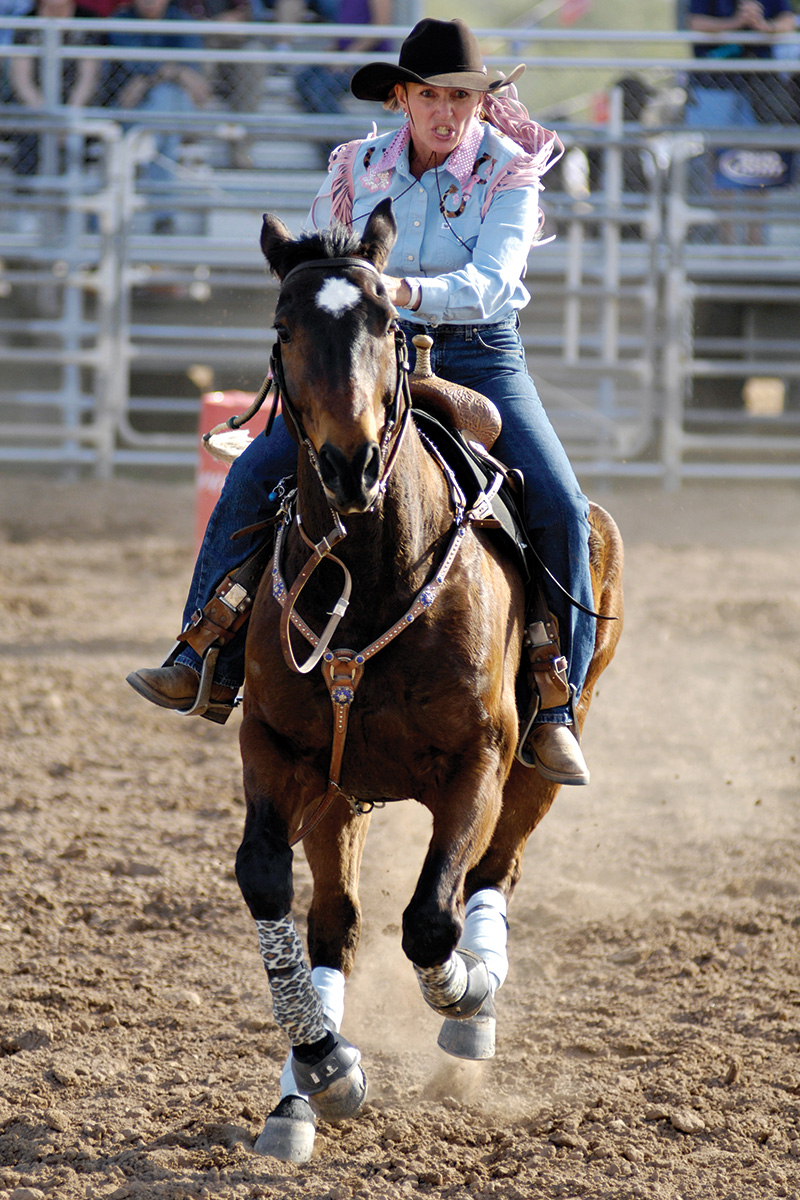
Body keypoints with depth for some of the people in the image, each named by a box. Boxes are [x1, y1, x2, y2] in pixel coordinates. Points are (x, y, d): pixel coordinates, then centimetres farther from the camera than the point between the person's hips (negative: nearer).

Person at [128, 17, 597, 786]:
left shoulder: (511, 175, -9)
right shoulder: (359, 172, 1)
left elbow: (487, 284, -25)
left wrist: (406, 291, -41)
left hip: (481, 357, -2)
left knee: (560, 508, -22)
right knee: (257, 474, -17)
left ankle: (554, 709, -12)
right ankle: (211, 662, -10)